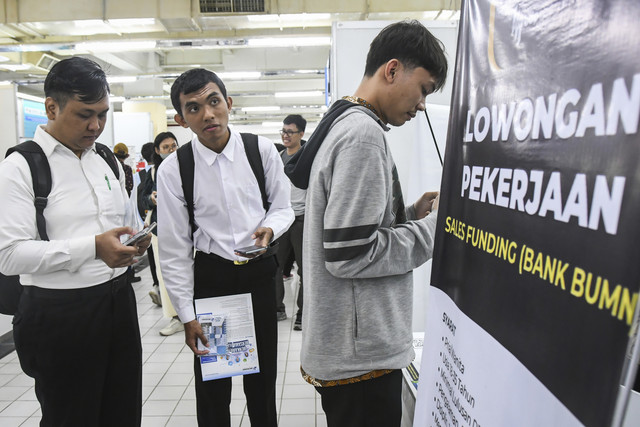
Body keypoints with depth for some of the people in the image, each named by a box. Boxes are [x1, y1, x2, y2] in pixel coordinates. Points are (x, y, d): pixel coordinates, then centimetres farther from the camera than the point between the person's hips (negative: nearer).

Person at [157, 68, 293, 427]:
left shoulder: (263, 150, -7)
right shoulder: (173, 170, -9)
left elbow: (284, 207, 4)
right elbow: (174, 248, -5)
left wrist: (269, 228, -19)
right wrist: (187, 315, -5)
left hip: (260, 272, 1)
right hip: (210, 275, -1)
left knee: (264, 372, 18)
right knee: (211, 381, 14)